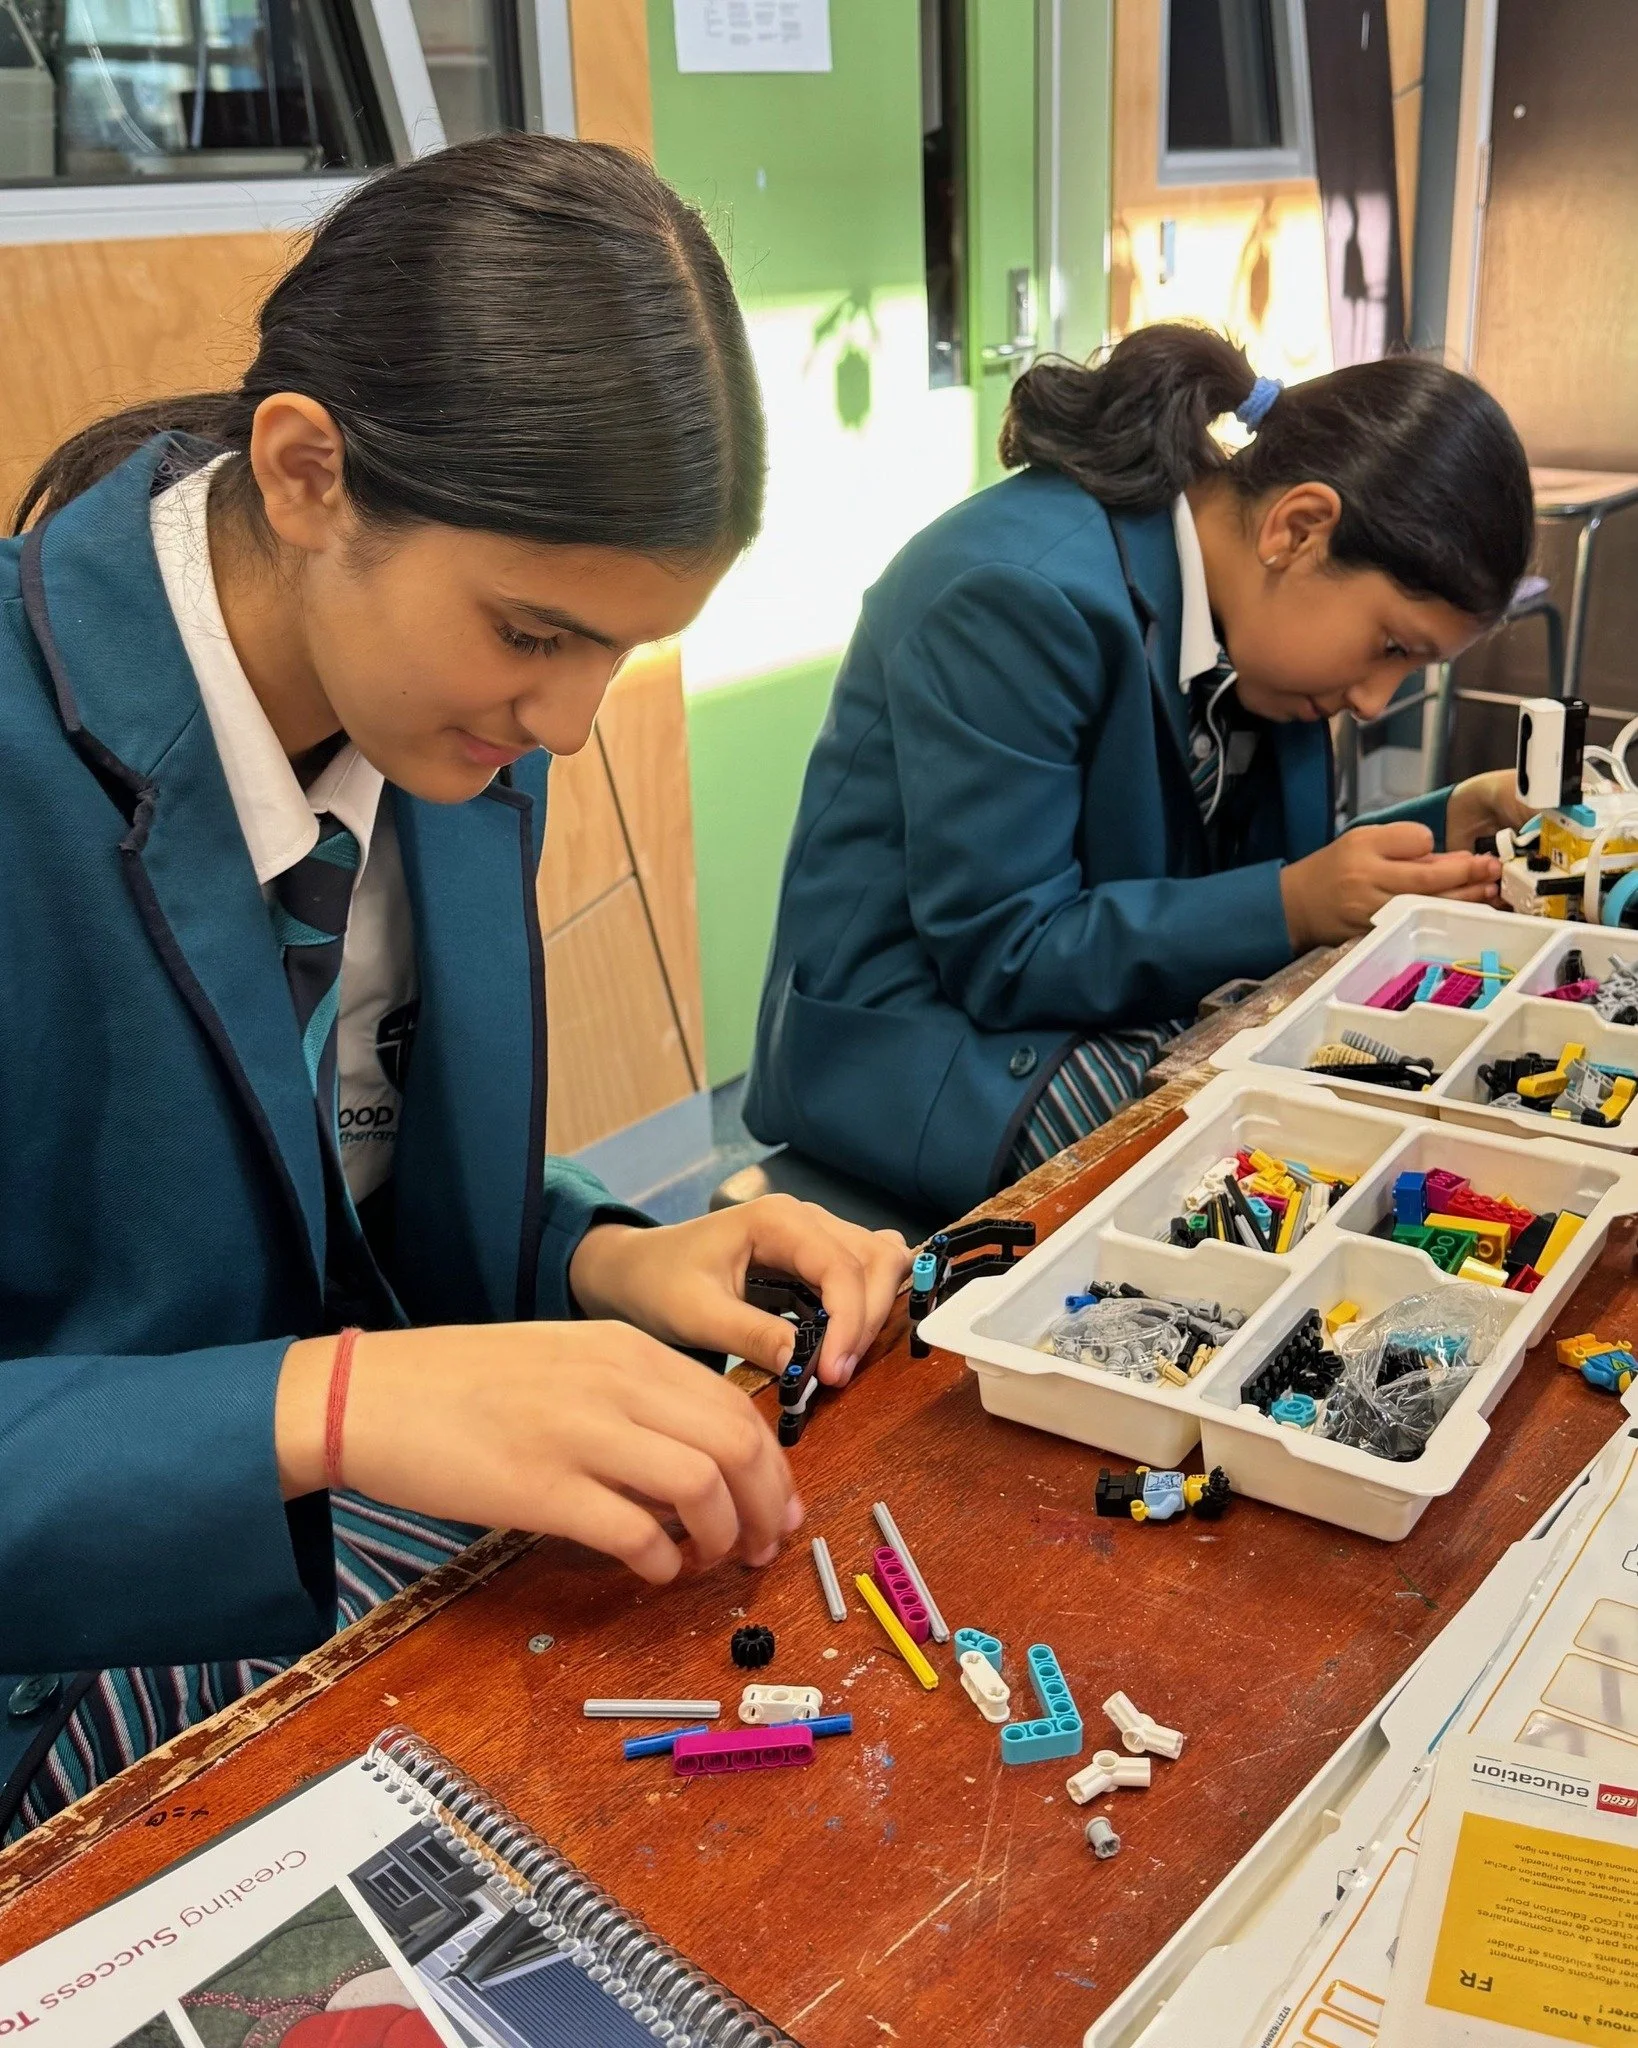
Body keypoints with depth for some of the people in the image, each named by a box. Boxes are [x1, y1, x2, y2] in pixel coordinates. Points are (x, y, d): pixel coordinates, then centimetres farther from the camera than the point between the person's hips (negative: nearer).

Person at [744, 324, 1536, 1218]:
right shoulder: (1024, 595, -24)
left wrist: (1443, 829, -6)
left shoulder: (1242, 602, 1)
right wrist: (1296, 904, -27)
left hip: (1133, 1010, 8)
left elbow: (1232, 877, 9)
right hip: (922, 1036, -8)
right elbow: (1002, 955, -24)